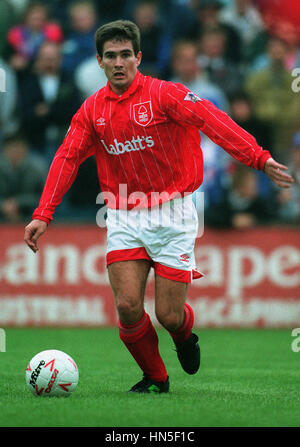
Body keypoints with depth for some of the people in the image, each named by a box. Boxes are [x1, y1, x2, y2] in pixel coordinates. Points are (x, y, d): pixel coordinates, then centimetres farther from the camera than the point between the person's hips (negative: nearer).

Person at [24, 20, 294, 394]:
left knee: (169, 315, -4)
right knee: (127, 306, -11)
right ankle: (154, 378, 14)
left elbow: (212, 120, -22)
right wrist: (43, 215, -9)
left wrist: (258, 157, -36)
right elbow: (67, 159, 2)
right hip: (123, 218, 3)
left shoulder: (163, 94, -9)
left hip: (171, 214, -3)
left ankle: (185, 335, 35)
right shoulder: (92, 110, 5)